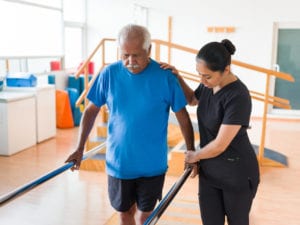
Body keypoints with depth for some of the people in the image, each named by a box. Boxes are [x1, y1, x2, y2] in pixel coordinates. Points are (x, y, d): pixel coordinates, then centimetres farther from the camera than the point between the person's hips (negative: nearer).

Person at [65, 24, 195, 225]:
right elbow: (91, 111, 2)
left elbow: (182, 116, -4)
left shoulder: (165, 76, -13)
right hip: (118, 162, 2)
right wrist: (80, 149, 1)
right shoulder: (109, 74, -8)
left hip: (152, 164, -1)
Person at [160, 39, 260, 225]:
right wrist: (177, 77, 1)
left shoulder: (238, 97, -27)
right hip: (209, 170, 6)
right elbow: (192, 99, 18)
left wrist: (194, 156, -6)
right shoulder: (209, 84, -4)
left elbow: (220, 145, -25)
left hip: (237, 173, -6)